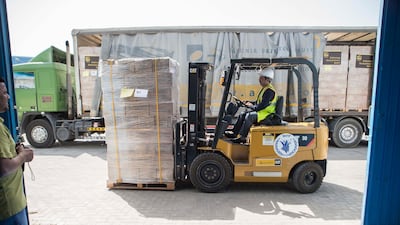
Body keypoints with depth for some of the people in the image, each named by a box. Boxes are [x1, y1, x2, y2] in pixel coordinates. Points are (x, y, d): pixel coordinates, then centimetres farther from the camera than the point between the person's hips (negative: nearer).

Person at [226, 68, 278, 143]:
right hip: (261, 111, 11)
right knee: (242, 114, 5)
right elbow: (258, 102, 23)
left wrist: (252, 106, -15)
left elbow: (263, 105, -25)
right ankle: (234, 133, 5)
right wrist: (248, 102, 11)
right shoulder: (264, 89, 17)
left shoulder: (269, 90, -17)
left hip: (266, 114, -11)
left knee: (249, 116, -30)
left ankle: (242, 137, -26)